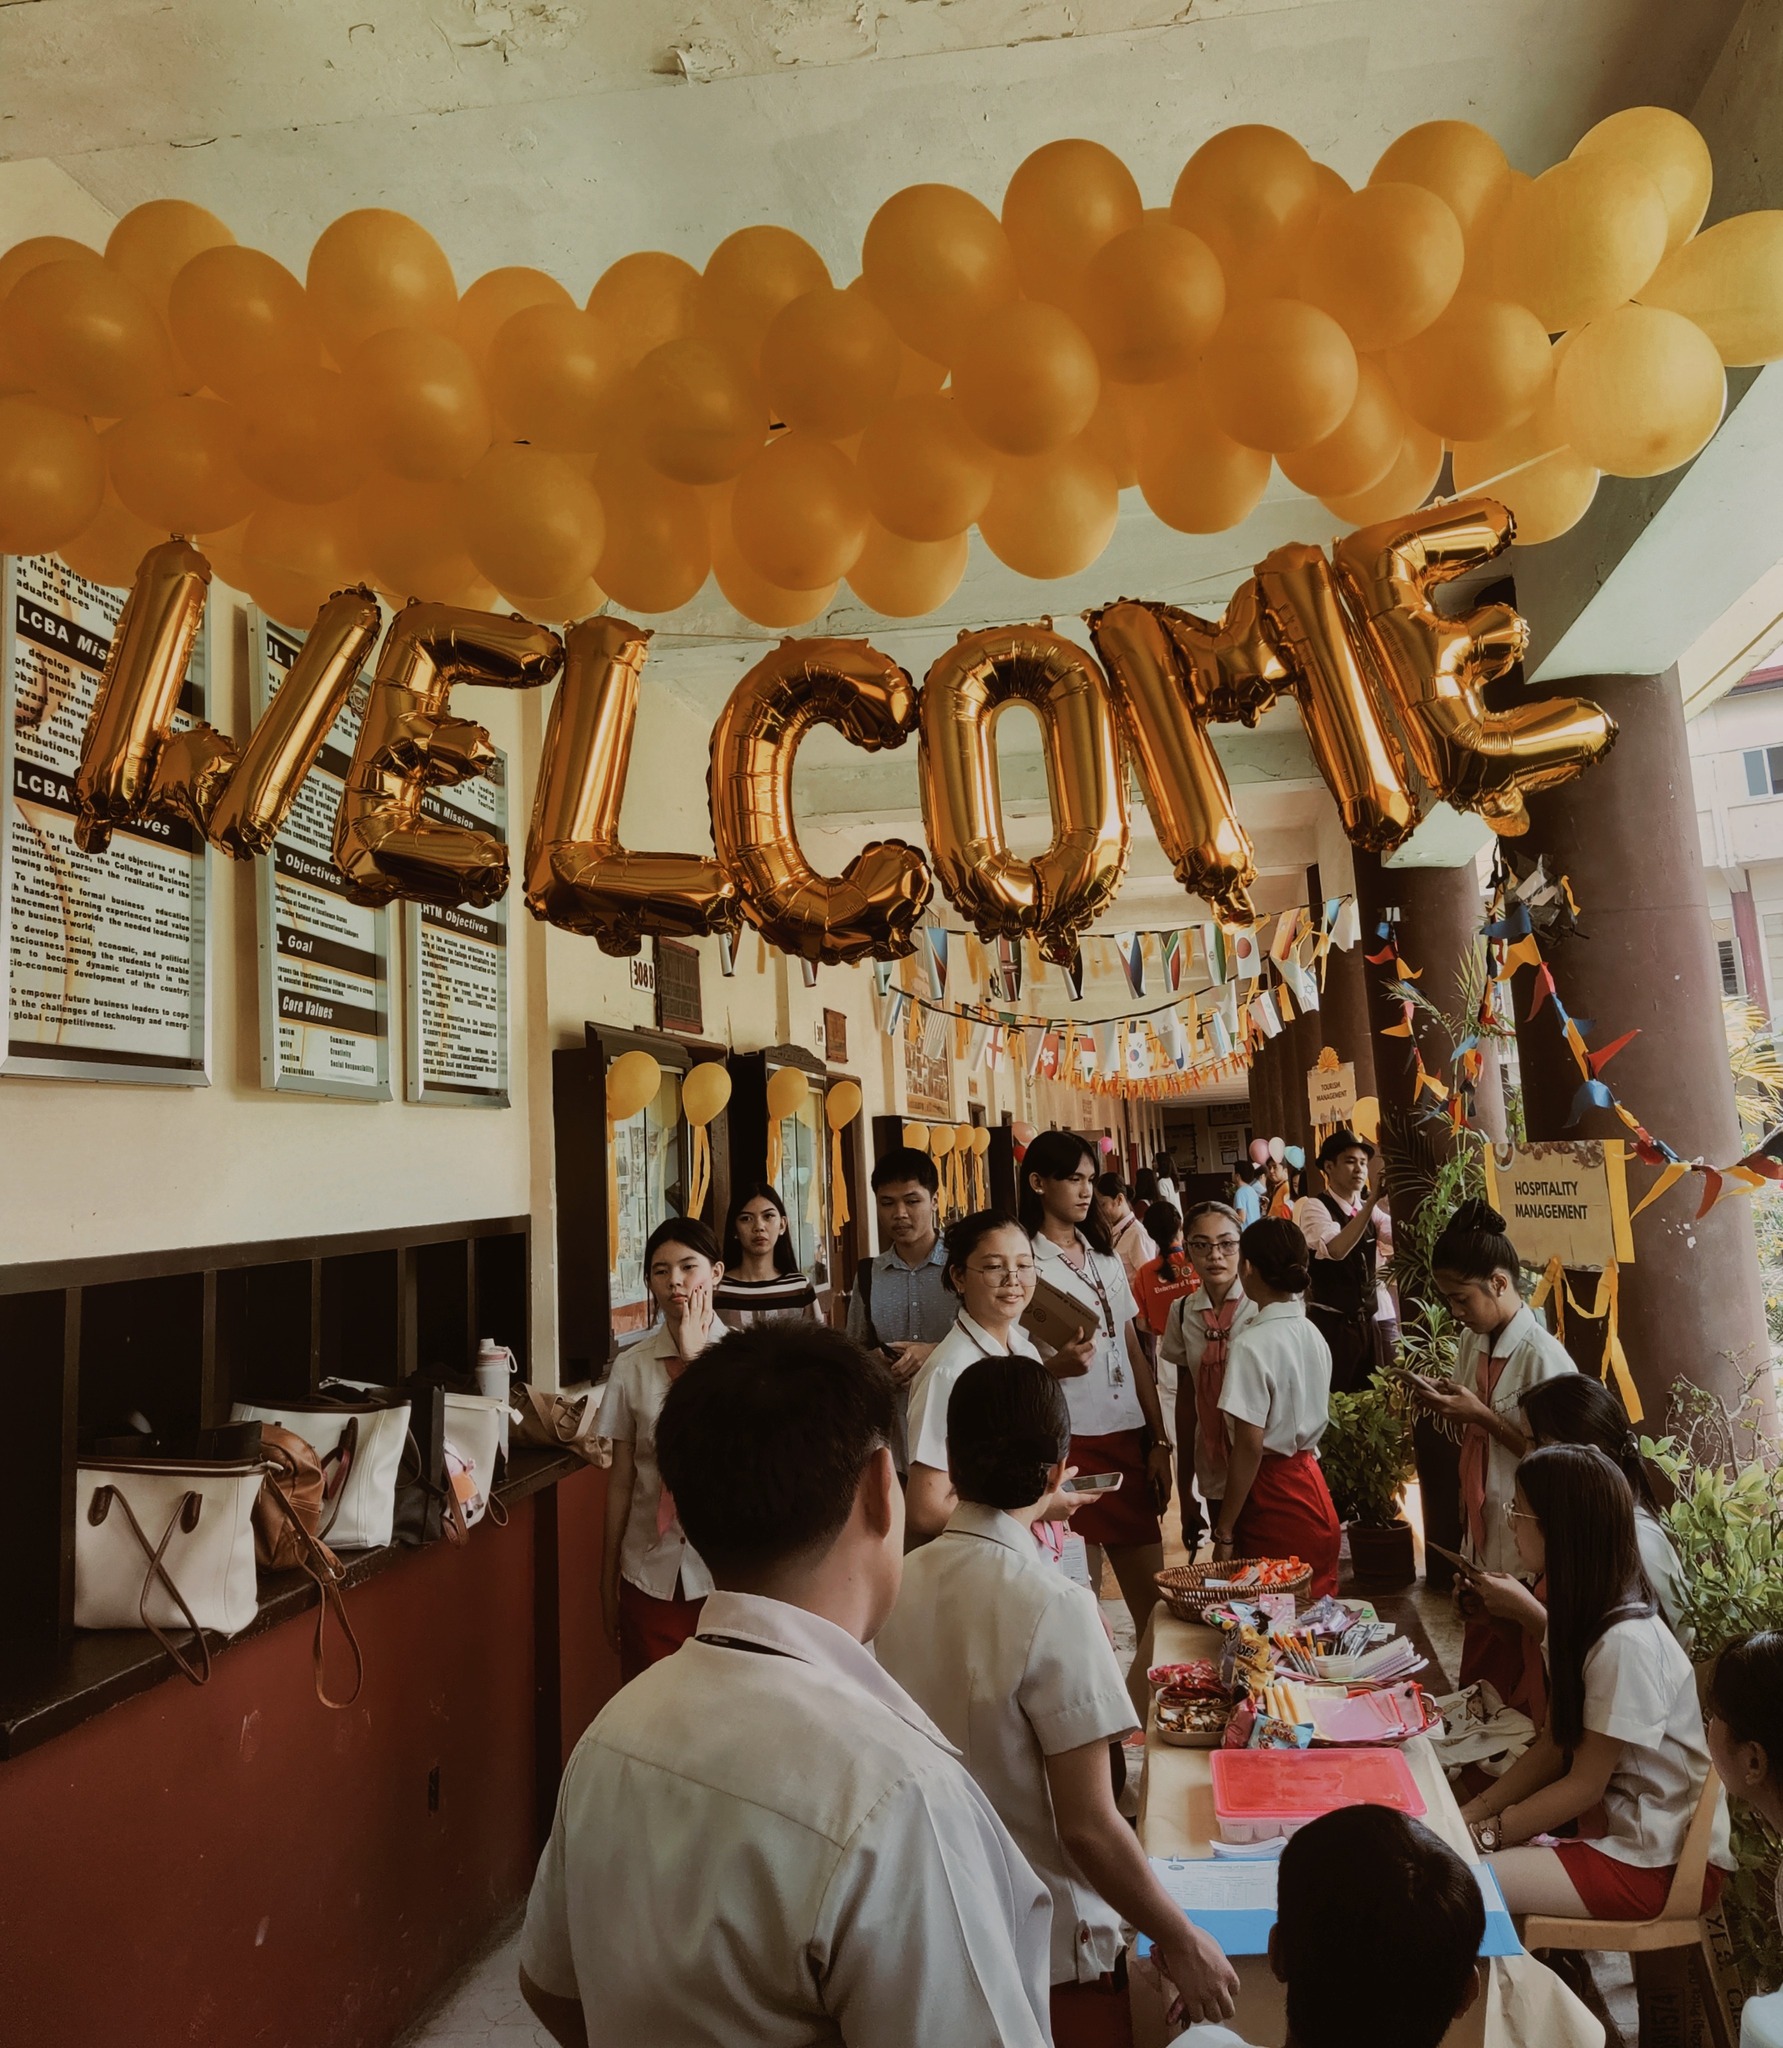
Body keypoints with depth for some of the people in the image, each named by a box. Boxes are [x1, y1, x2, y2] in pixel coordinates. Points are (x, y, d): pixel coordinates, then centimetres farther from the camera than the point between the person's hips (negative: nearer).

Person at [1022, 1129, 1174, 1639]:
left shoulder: (1105, 1258, 14)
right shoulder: (1024, 1262, -6)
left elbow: (1134, 1353, 14)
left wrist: (1159, 1442, 10)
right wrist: (1054, 1367, -23)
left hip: (1128, 1439, 6)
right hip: (1067, 1442, -5)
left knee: (1153, 1589, 8)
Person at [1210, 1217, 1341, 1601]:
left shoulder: (1252, 1344, -19)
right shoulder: (1313, 1334, 4)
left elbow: (1249, 1447, -18)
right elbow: (1309, 1419, 11)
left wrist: (1224, 1532, -12)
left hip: (1273, 1500, -7)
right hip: (1313, 1490, 8)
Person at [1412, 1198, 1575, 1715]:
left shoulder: (1544, 1356, -20)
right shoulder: (1471, 1343, 4)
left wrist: (1481, 1415, -22)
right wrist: (1446, 1404, -5)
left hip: (1526, 1561, -7)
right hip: (1481, 1550, 7)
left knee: (1522, 1702, 8)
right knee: (1478, 1690, 19)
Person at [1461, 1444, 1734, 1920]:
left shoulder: (1626, 1642, -27)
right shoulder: (1579, 1617, 2)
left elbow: (1583, 1786, -18)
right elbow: (1552, 1749, 6)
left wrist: (1484, 1834, -10)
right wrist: (1469, 1816, -2)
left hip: (1664, 1862, -8)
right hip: (1618, 1820, 8)